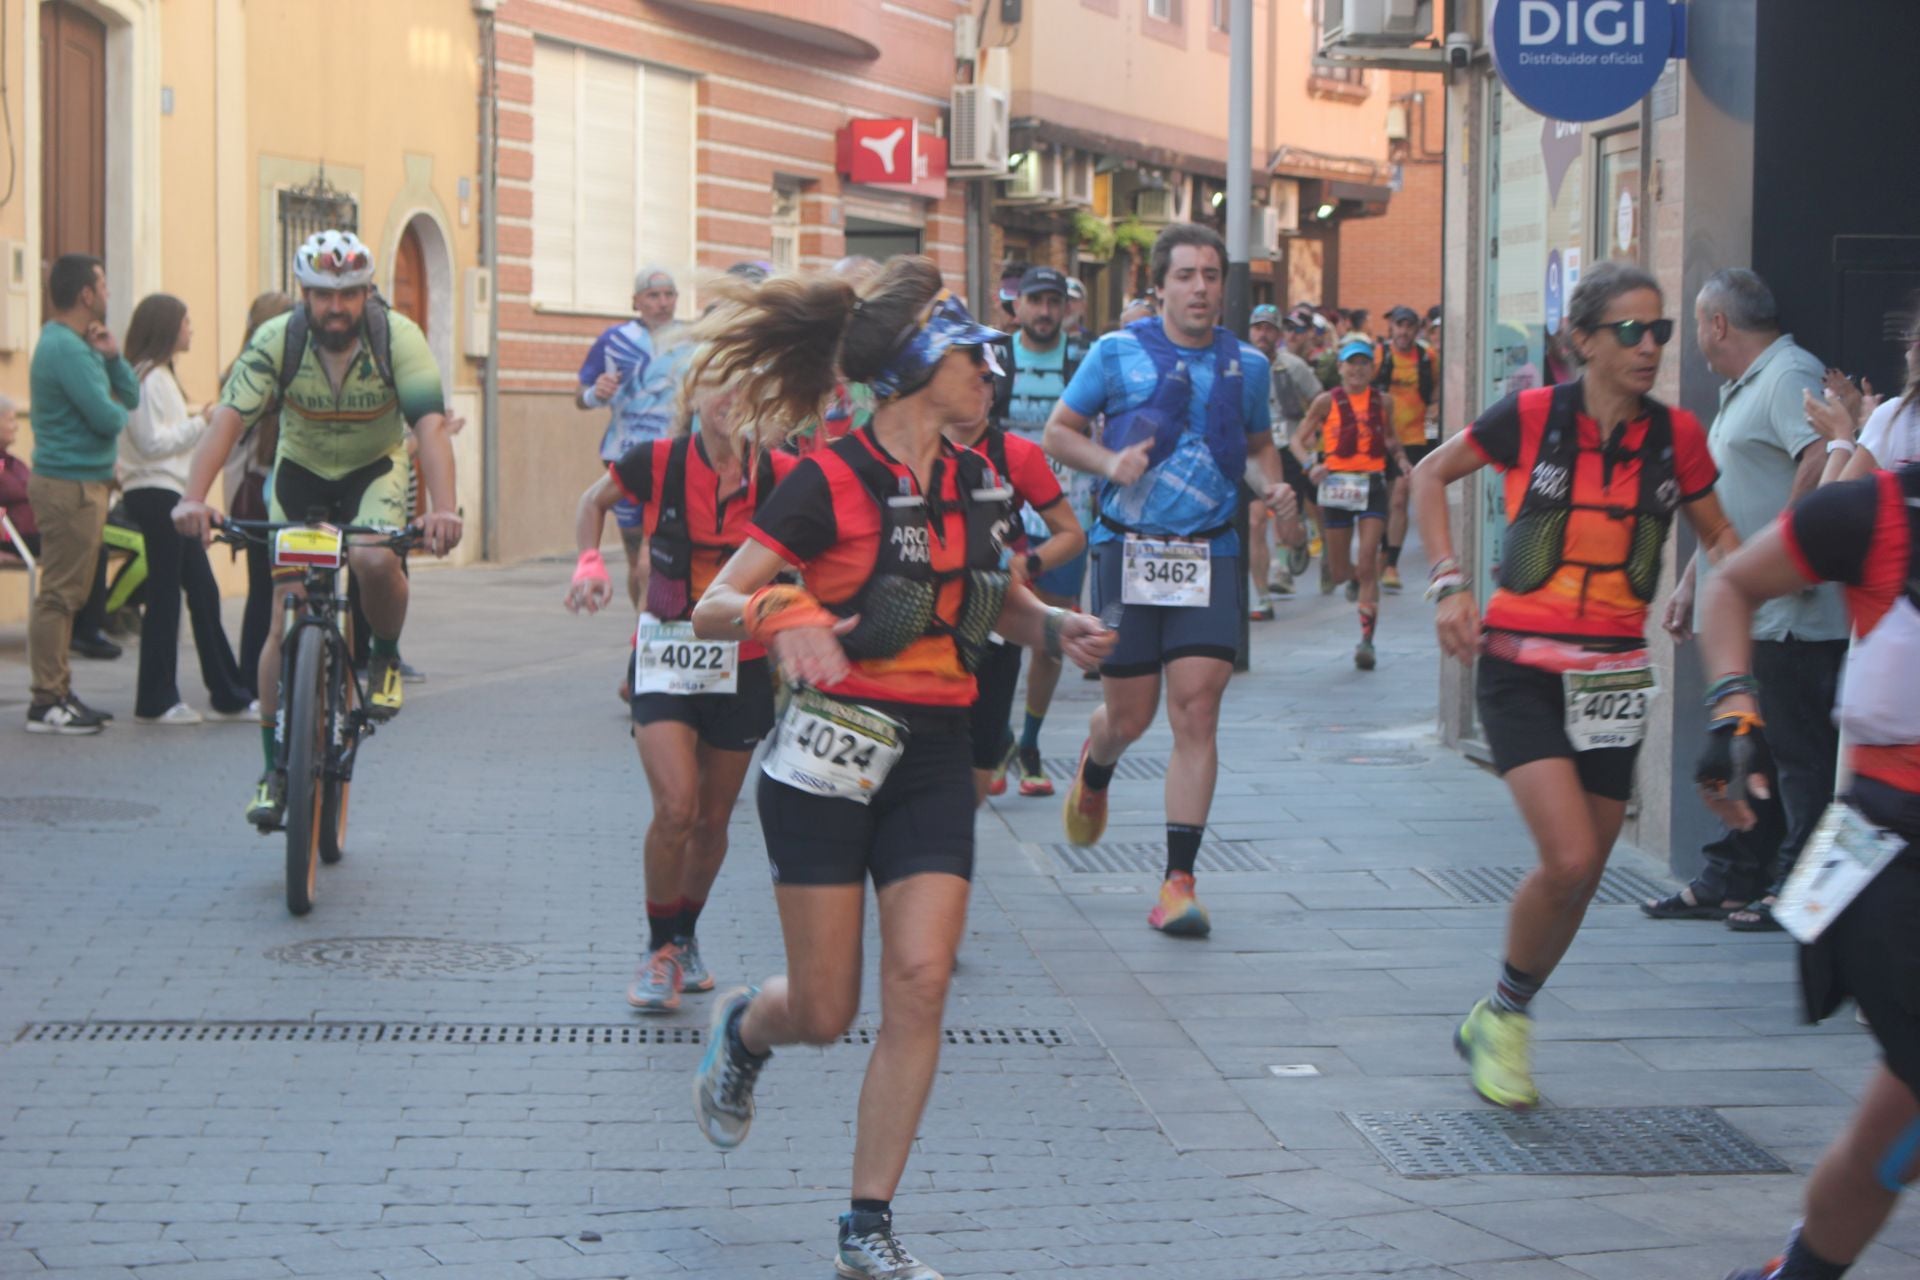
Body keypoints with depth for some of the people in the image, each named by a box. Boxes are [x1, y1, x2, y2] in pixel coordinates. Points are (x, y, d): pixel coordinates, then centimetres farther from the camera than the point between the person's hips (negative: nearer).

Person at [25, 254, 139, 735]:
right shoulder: (66, 349, -16)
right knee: (60, 594, -8)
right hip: (70, 484, -11)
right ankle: (47, 703, -7)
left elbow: (131, 398, 15)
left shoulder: (76, 343, 17)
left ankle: (57, 691, 19)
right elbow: (107, 417, -23)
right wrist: (118, 411, 0)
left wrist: (112, 357, -1)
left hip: (82, 482, 11)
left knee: (66, 594, 14)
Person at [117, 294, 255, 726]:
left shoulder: (159, 375, 20)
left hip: (170, 495, 11)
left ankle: (229, 696, 12)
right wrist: (200, 423, -15)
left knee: (203, 592, 10)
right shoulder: (149, 378, -12)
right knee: (164, 595, -6)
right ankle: (156, 701, 0)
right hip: (157, 494, -11)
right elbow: (150, 442, -18)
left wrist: (196, 422, 10)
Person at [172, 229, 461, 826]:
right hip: (301, 471, 1)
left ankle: (386, 657, -1)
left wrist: (443, 508, -50)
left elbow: (431, 426, -34)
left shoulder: (398, 337, -24)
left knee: (375, 560, -33)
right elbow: (229, 417, -30)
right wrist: (193, 498, -45)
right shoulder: (277, 340, -22)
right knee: (286, 624, -5)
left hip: (376, 470, -1)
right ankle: (274, 770, 5)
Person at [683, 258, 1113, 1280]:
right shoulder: (831, 483, -12)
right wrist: (781, 614, -34)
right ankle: (741, 1029, 39)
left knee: (920, 984, -8)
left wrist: (1056, 628, 2)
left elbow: (1000, 600, 24)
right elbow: (711, 609, -13)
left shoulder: (978, 483, 7)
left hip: (934, 757, 5)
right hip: (832, 751, -5)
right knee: (825, 1012, 0)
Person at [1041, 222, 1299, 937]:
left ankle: (1179, 880, -7)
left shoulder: (1246, 365, 10)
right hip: (1128, 550, -1)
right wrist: (1110, 462, -12)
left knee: (1196, 710, -10)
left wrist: (1272, 487, 2)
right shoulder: (1118, 353, 1)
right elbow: (1058, 432, 7)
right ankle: (1094, 769, 43)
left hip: (1210, 555, 2)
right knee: (1130, 716, 3)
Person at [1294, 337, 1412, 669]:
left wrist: (1401, 459, 4)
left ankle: (1366, 641, -11)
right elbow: (1299, 439, 3)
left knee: (1367, 566, -11)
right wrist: (1310, 464, -16)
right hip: (1338, 485, -1)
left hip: (1373, 485, 1)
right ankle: (1330, 567, 49)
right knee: (1341, 571, 8)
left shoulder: (1381, 401, 7)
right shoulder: (1327, 402, -1)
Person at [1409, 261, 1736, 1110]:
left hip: (1614, 676, 4)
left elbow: (1719, 539, 14)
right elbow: (1431, 475, 5)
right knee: (1569, 858, -18)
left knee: (1583, 875, 9)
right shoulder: (1532, 418, -9)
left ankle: (1502, 1019, 31)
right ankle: (1503, 1013, 6)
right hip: (1521, 668, -4)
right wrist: (1449, 581, -5)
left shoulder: (1676, 436, 0)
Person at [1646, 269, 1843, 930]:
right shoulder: (1741, 391, 21)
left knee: (1800, 752, -4)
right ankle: (1727, 884, 20)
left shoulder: (1790, 376, -13)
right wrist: (1689, 583, 24)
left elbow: (1823, 460, -30)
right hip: (1748, 615, 11)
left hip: (1791, 616, -11)